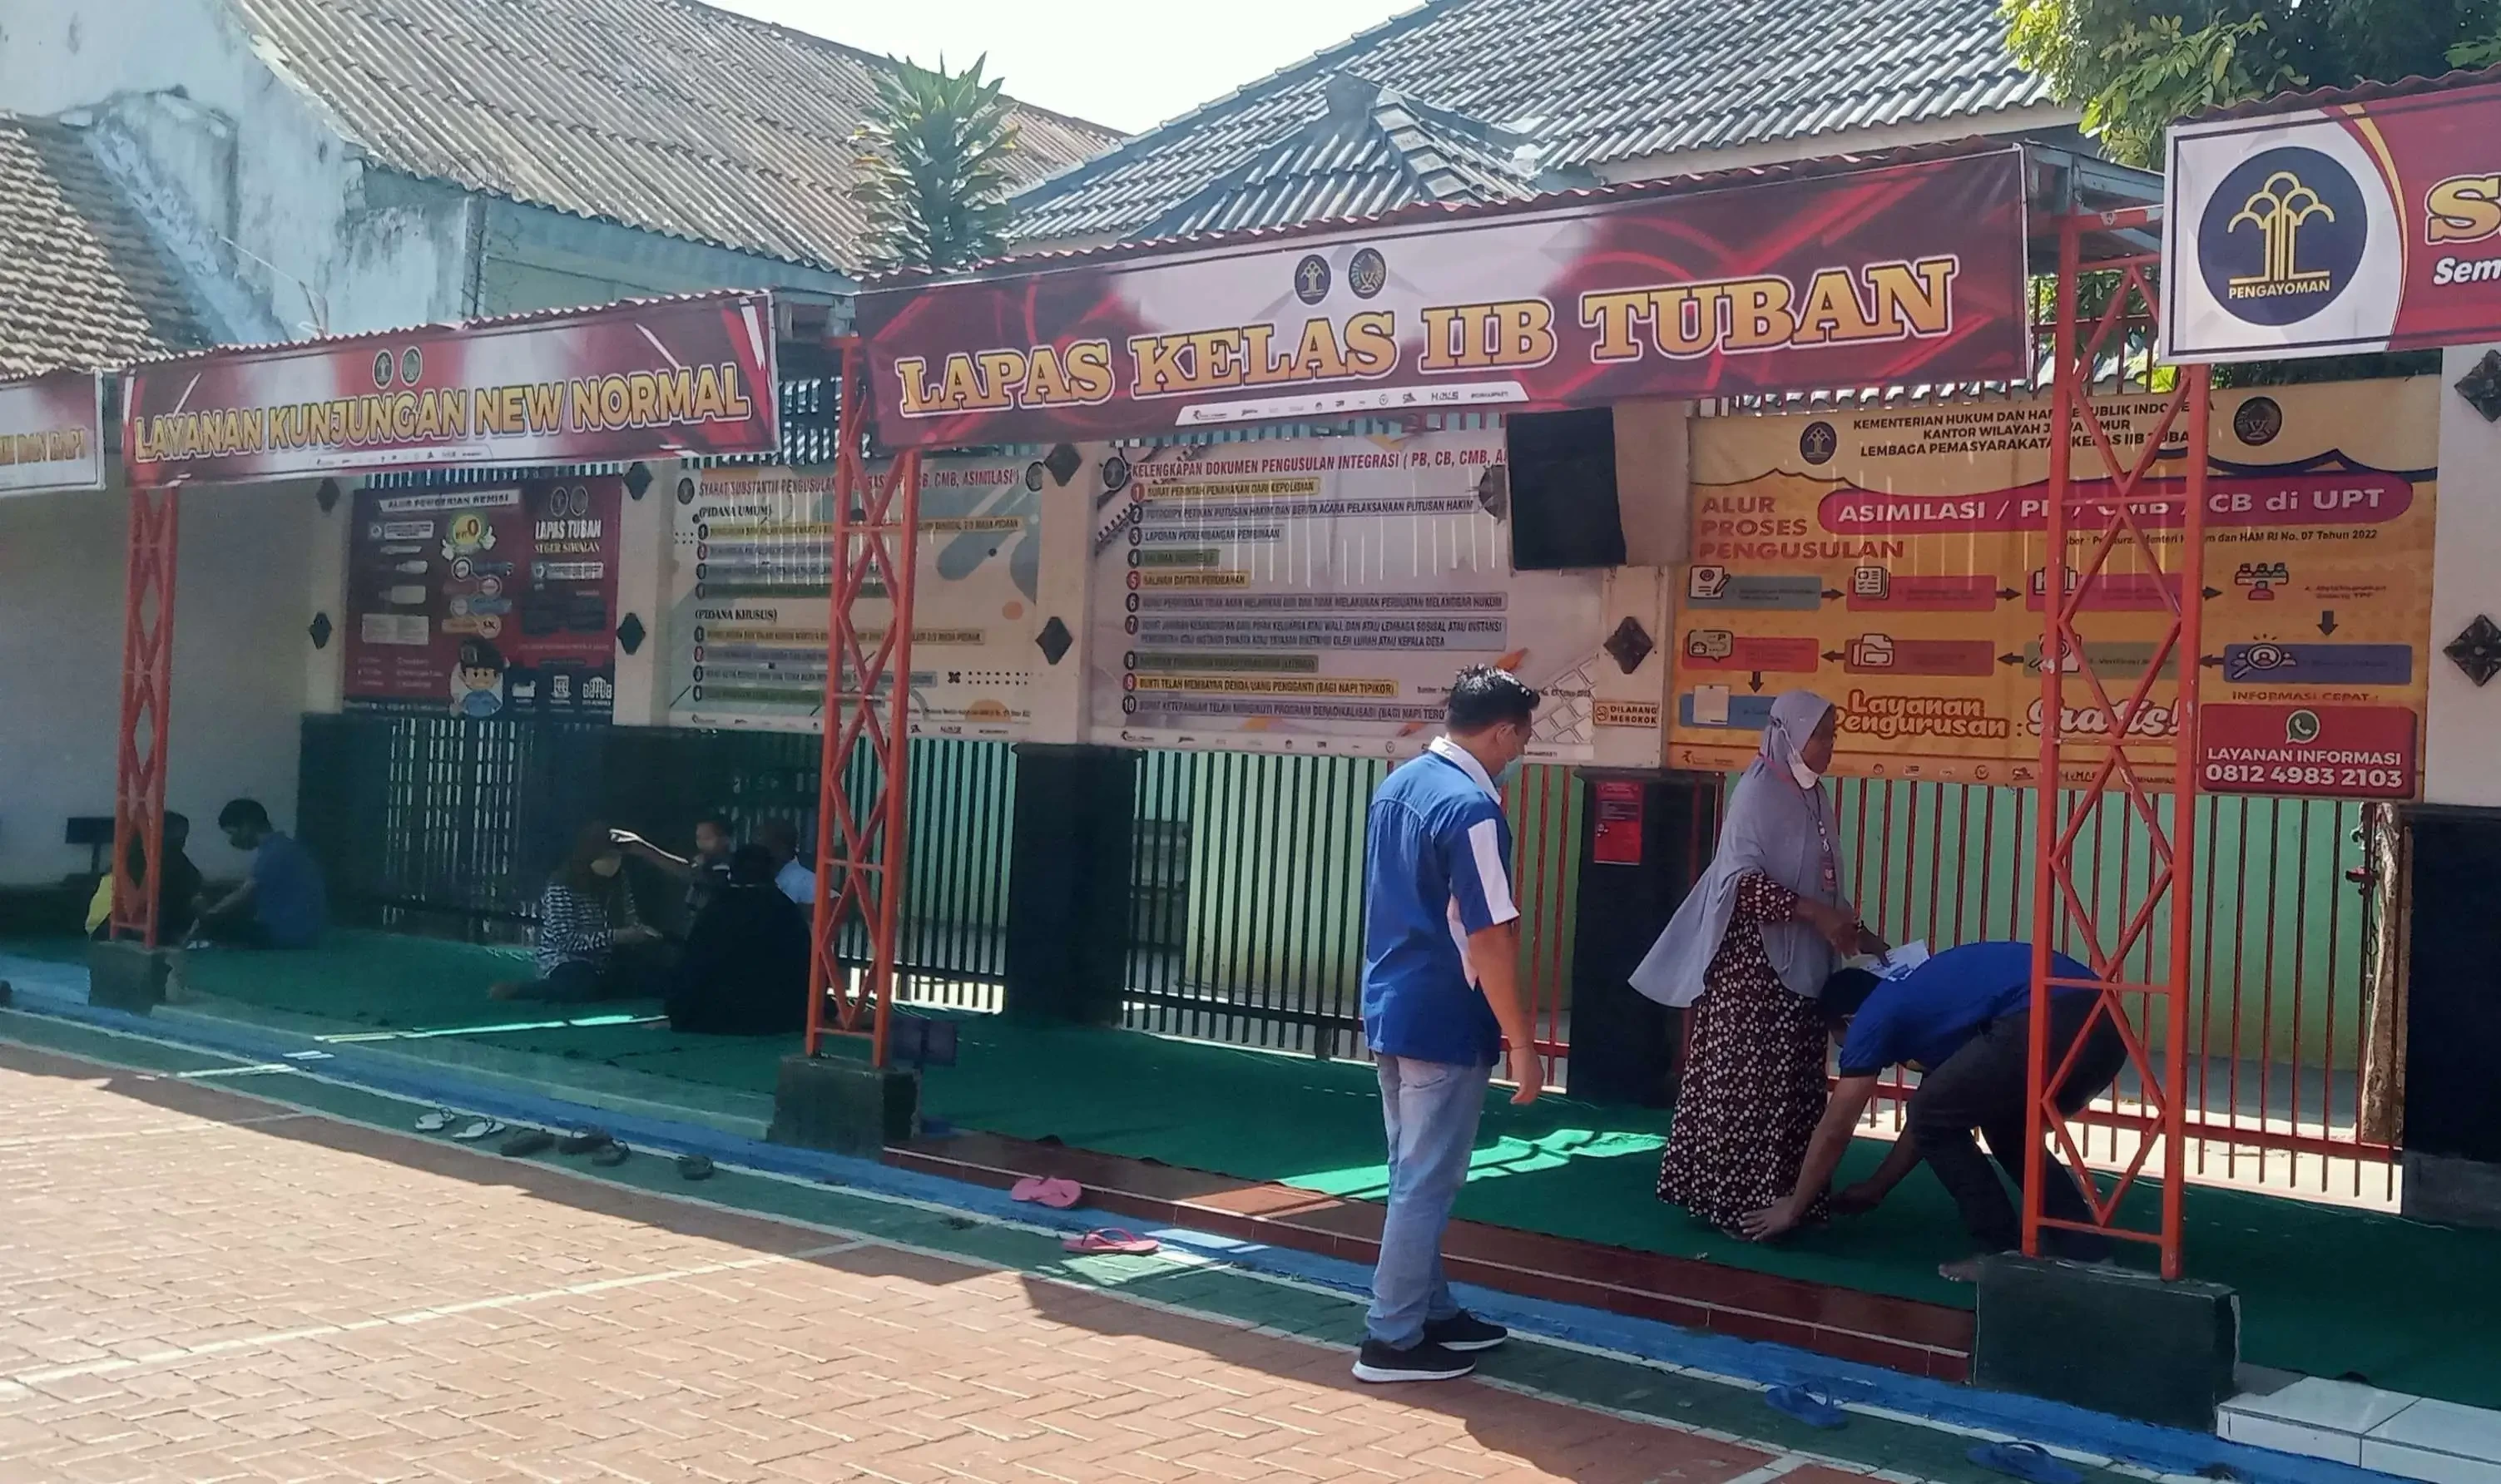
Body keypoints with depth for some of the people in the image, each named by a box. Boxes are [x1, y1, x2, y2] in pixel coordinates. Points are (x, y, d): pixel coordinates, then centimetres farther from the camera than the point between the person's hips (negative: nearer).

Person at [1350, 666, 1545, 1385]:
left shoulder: (1397, 784, 8)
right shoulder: (1472, 808, -20)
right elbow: (1488, 939, -21)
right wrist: (1523, 1043, -16)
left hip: (1389, 1007, 9)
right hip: (1443, 1022, -9)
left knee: (1415, 1175, 18)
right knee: (1427, 1183, 0)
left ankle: (1431, 1310, 29)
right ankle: (1392, 1339, 6)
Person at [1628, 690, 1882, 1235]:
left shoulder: (1811, 796, 12)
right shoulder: (1759, 791, -12)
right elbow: (1743, 882, -20)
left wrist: (1850, 931, 9)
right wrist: (1815, 914, -23)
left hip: (1799, 963, 8)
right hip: (1752, 962, -8)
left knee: (1792, 1085, 9)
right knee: (1746, 1083, -5)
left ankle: (1782, 1196, 15)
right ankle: (1736, 1201, 1)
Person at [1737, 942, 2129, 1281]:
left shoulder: (1875, 1018, 13)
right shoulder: (1918, 998, 35)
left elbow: (1834, 1131, 18)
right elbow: (1931, 1112, 45)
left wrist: (1792, 1208, 30)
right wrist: (1876, 1188, 54)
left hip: (2045, 1022, -9)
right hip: (2101, 1024, 9)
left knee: (1937, 1120, 11)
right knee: (2008, 1131, 29)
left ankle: (2005, 1256, 12)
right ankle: (2087, 1254, 21)